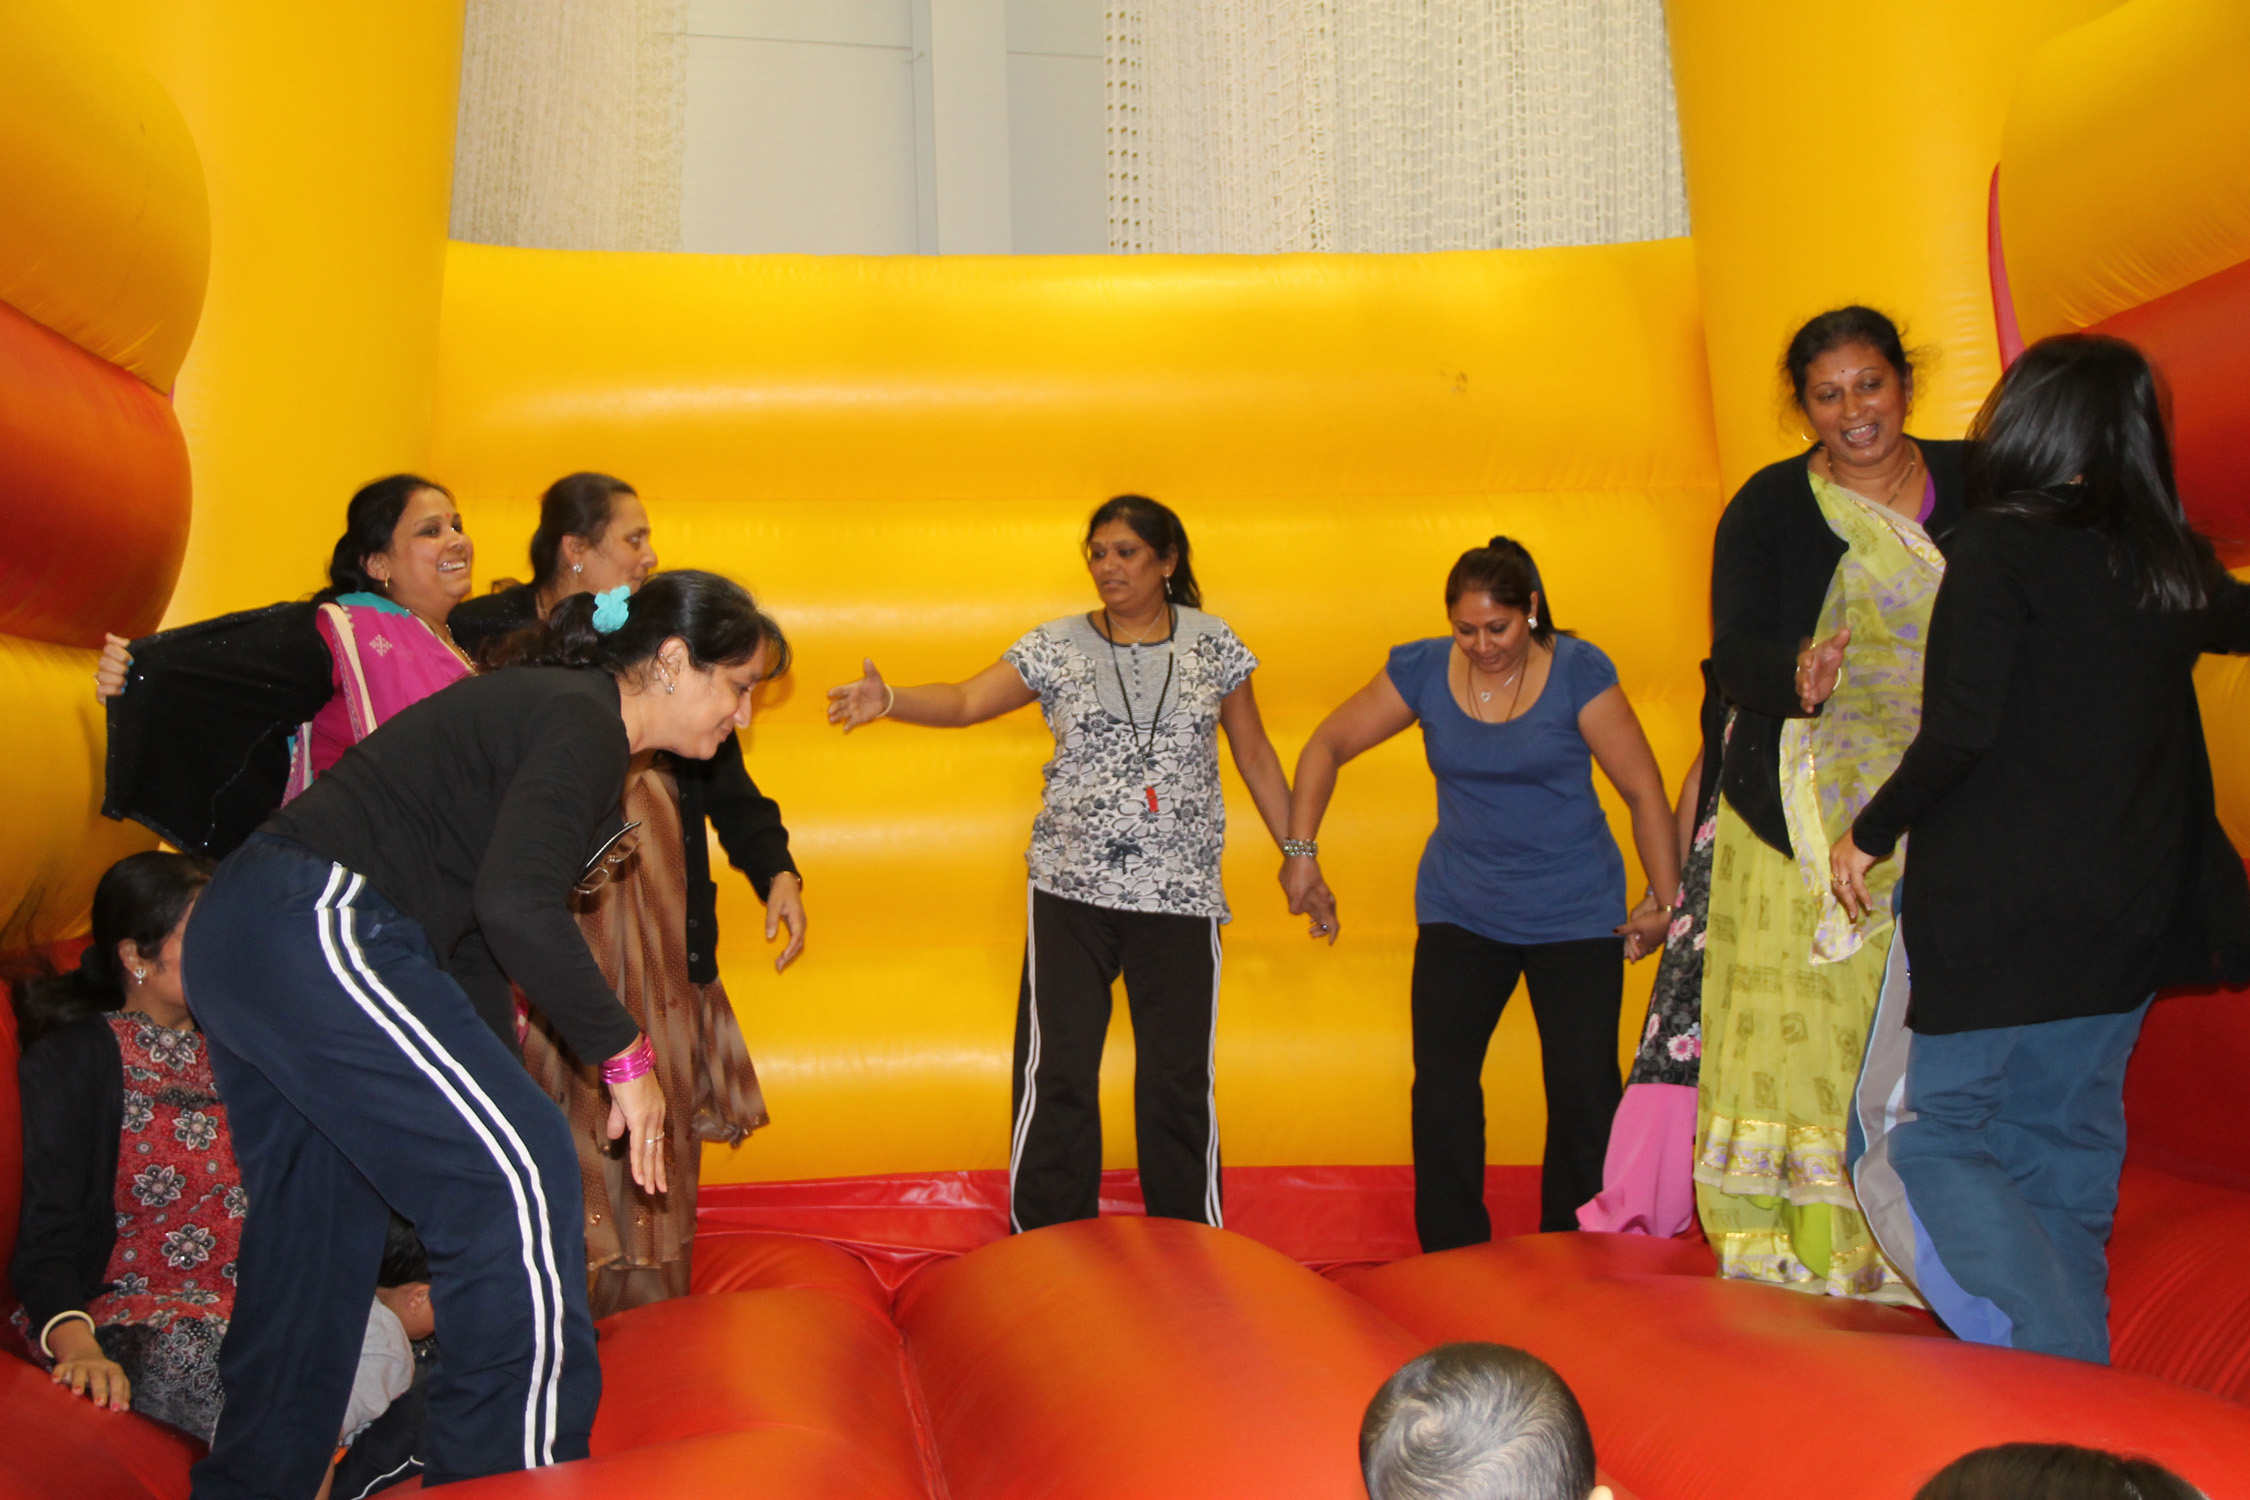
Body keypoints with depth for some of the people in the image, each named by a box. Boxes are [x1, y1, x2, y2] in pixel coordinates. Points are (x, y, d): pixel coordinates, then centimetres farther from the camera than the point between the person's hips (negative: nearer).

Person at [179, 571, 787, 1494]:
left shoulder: (550, 711, 20)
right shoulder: (582, 724, -11)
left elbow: (478, 913, 23)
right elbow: (517, 905, -24)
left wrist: (495, 1065, 26)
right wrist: (625, 1056, -14)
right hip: (320, 931, -11)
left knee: (318, 1232, 19)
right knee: (516, 1175, -9)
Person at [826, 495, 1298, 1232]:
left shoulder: (1212, 642, 6)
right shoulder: (1057, 646, 4)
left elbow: (1255, 755, 12)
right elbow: (965, 701, -6)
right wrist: (888, 700, -24)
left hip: (1181, 893, 0)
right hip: (1072, 890, 0)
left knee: (1181, 1075, 5)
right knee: (1057, 1070, -1)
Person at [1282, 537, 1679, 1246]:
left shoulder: (1578, 671, -9)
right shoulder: (1423, 670, -3)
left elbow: (1644, 791, -4)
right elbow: (1326, 747, 6)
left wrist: (1665, 902, -2)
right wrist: (1301, 851, 1)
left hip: (1576, 915, -2)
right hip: (1460, 912, 2)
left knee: (1584, 1092, -1)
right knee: (1441, 1082, -7)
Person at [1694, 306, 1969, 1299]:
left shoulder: (1975, 488, 9)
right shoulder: (1771, 507, 1)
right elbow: (1733, 655, -10)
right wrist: (1797, 678, -32)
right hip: (1811, 816, -2)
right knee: (1809, 1028, -4)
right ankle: (1796, 1255, 6)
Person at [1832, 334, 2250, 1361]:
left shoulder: (2000, 547, -11)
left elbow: (1960, 729, -19)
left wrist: (1870, 833, -7)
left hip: (1996, 911, -6)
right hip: (2129, 918, 6)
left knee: (1942, 1133, 5)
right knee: (2067, 1146, 16)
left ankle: (2051, 1359, -10)